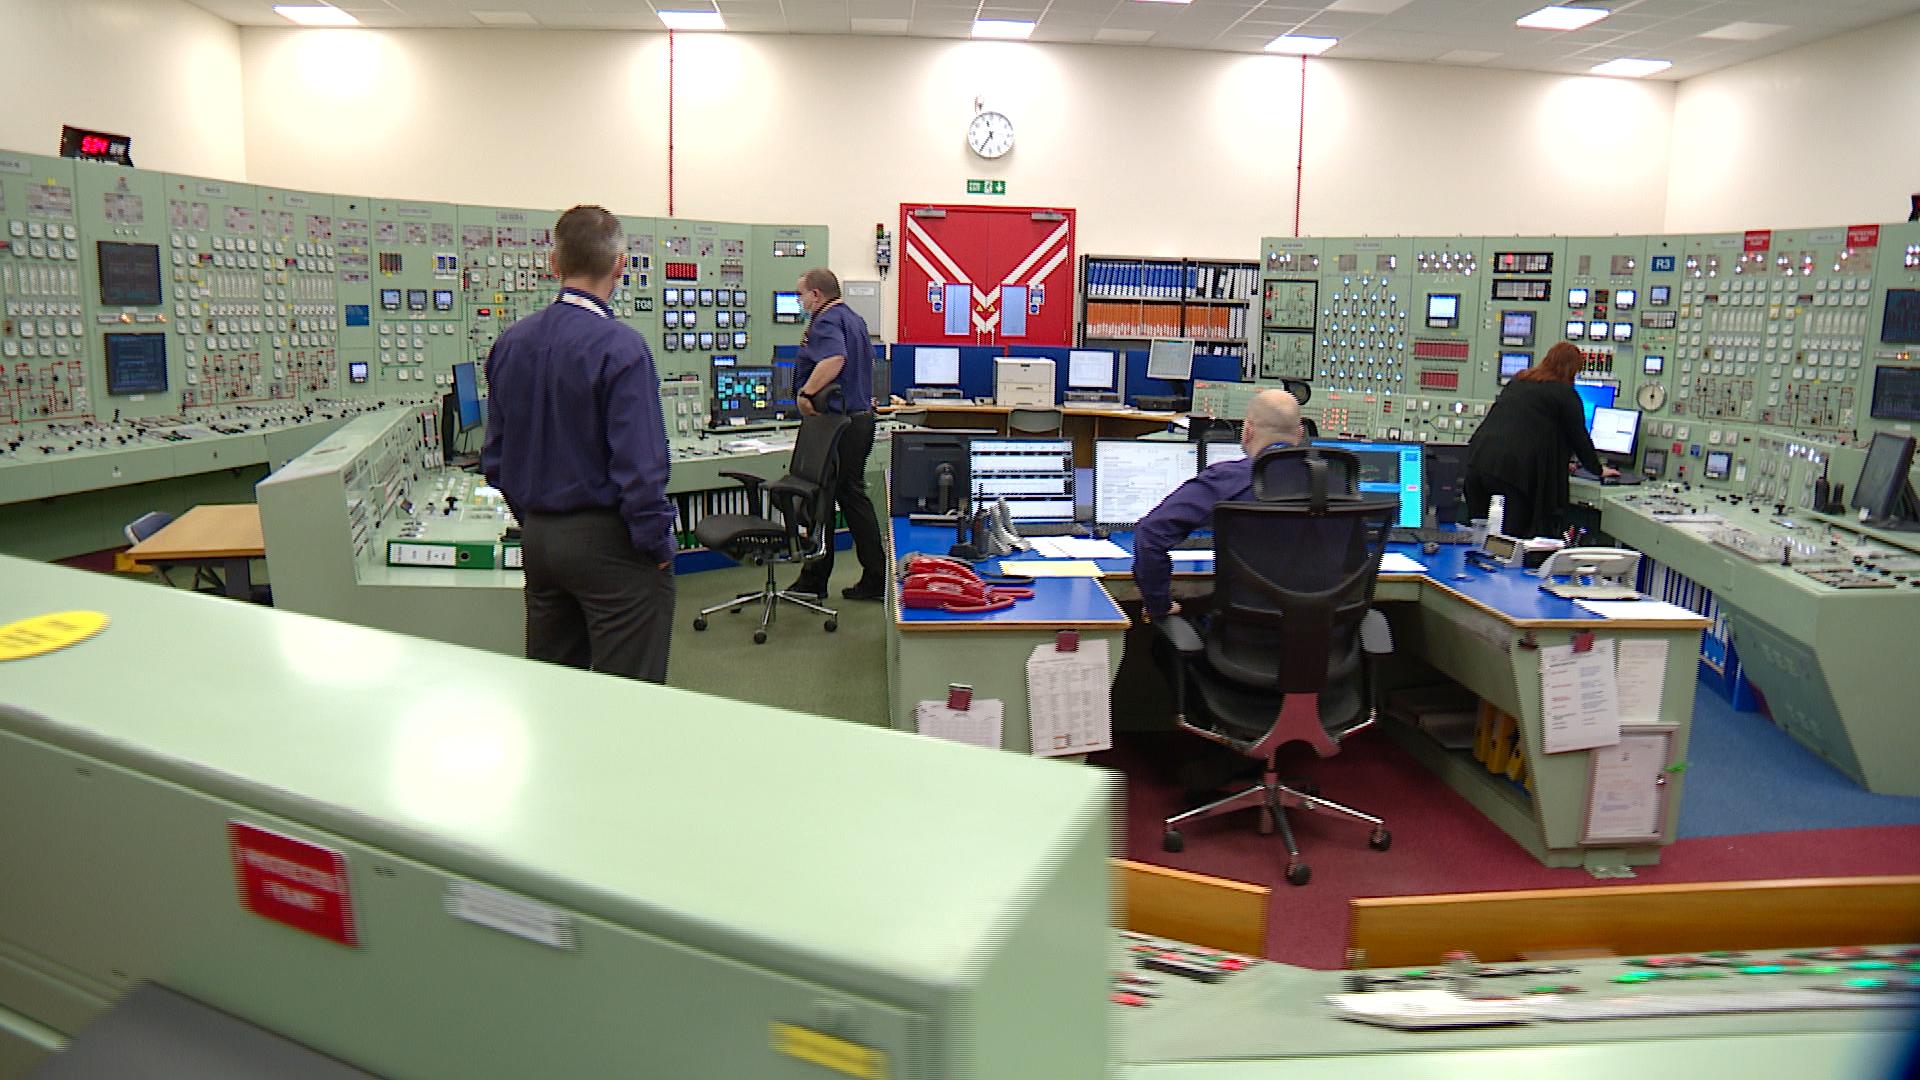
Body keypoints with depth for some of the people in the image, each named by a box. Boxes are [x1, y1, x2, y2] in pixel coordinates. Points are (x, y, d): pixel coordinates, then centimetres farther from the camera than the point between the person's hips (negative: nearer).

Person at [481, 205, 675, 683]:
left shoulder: (510, 342, 5)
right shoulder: (620, 346, -18)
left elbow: (495, 457, 11)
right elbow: (638, 462, -20)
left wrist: (533, 521, 20)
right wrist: (658, 545, -9)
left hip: (536, 537, 8)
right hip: (606, 541, -7)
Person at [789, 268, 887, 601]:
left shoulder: (826, 321, -14)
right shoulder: (853, 318, 18)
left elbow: (834, 359, -32)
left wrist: (806, 393, -27)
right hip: (860, 417, 10)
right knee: (853, 497, 14)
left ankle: (814, 581, 9)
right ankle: (876, 577, 15)